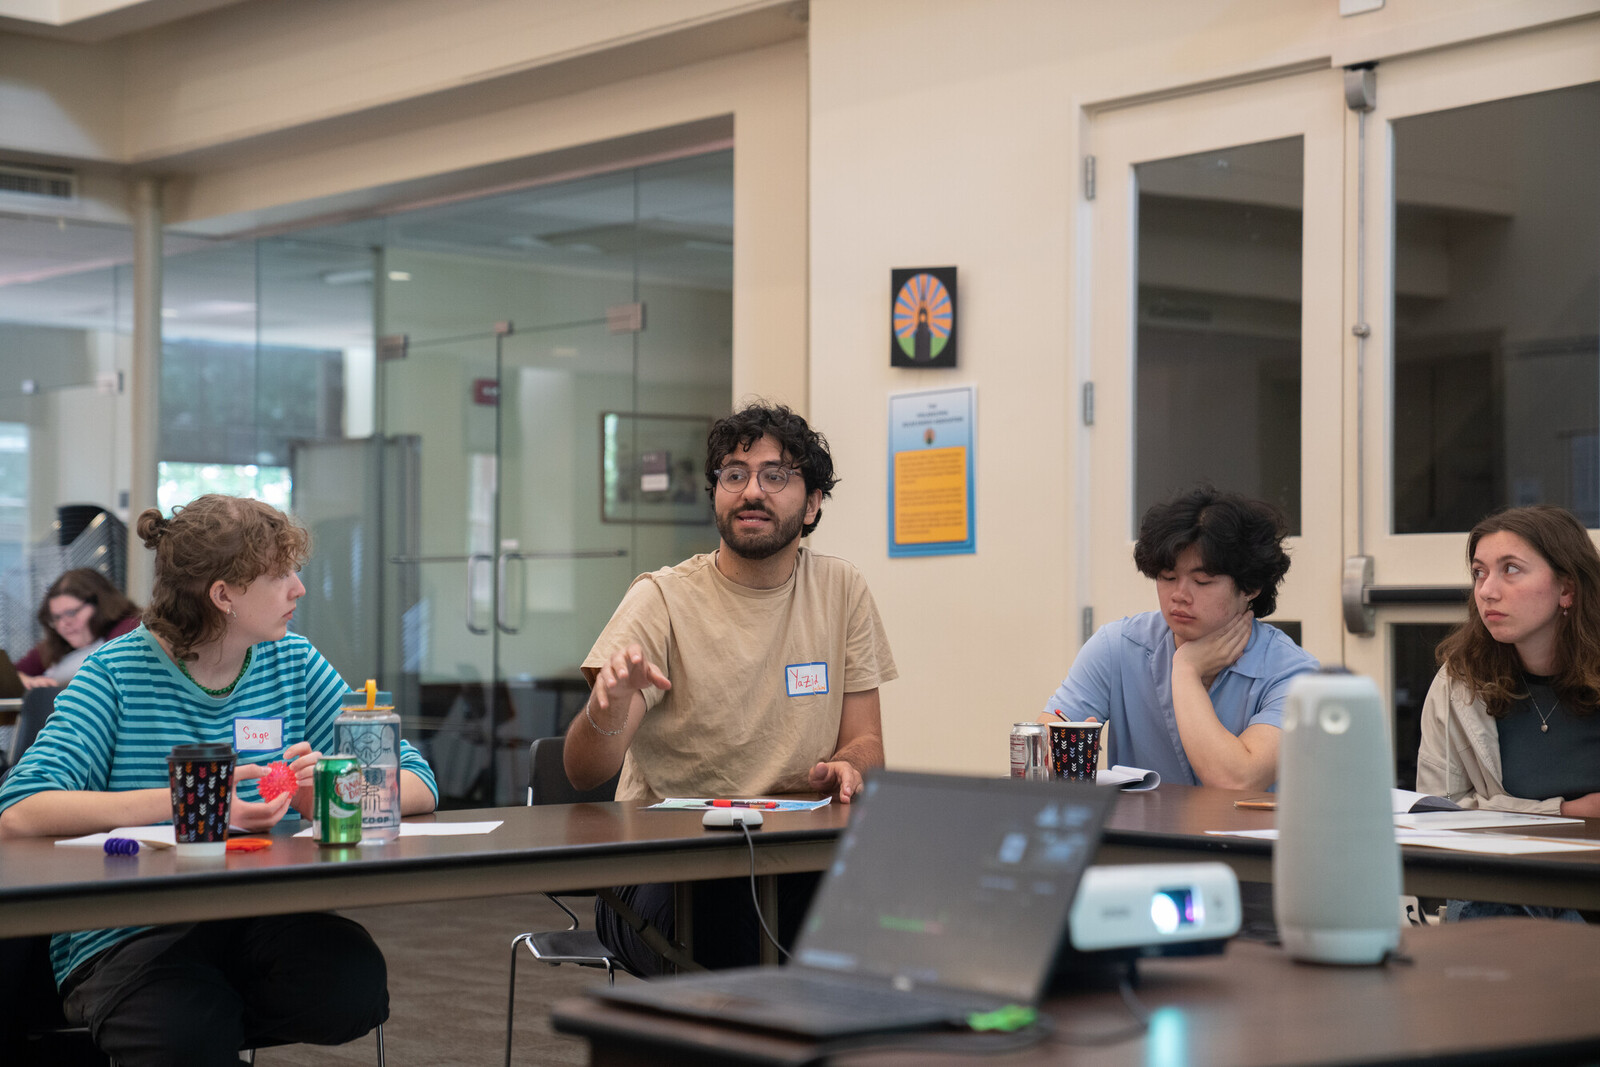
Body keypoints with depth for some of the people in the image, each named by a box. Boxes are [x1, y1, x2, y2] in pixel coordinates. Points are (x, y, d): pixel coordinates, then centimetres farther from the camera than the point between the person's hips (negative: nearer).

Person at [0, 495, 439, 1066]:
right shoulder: (117, 673, -4)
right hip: (128, 935, -5)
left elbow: (417, 786, 6)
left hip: (259, 920, 5)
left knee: (355, 986, -27)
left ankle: (205, 1017, -4)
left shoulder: (293, 663, 9)